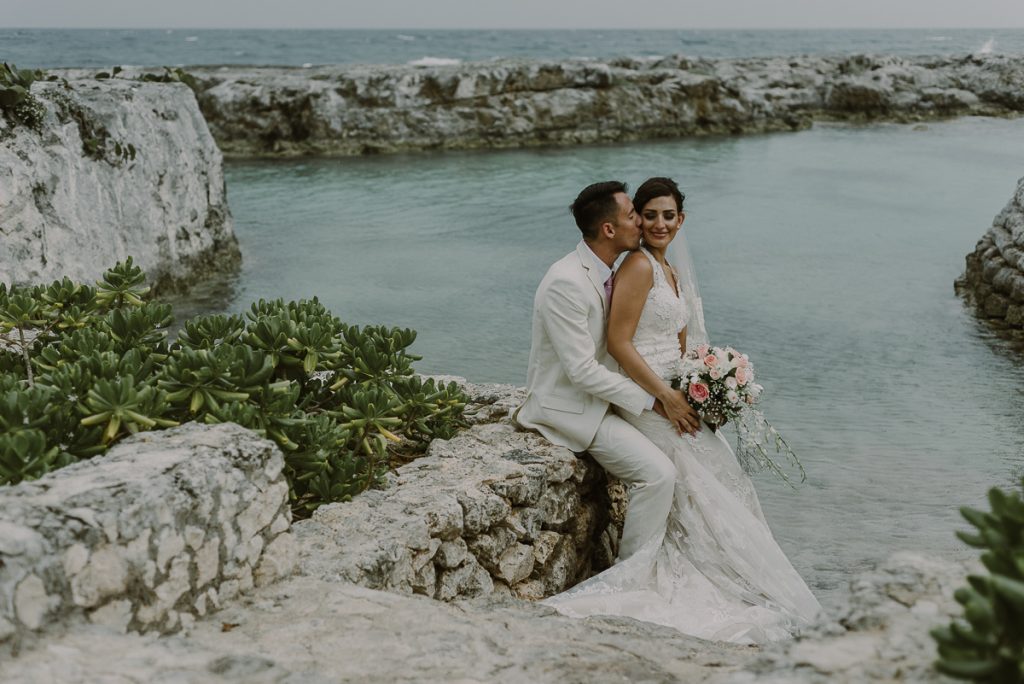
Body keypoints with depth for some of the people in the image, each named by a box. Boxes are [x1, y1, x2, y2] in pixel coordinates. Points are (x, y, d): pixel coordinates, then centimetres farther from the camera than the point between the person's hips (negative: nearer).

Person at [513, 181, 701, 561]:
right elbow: (582, 371, -25)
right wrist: (652, 400, -19)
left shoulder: (604, 273, 6)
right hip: (568, 406, -10)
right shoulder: (566, 283, -24)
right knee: (658, 474, -20)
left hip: (598, 393, 10)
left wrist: (663, 392, -1)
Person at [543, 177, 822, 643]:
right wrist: (667, 398, -18)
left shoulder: (672, 273, 16)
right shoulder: (638, 267, -13)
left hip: (672, 395, 9)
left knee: (723, 479, 7)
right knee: (698, 488, -9)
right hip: (643, 399, -9)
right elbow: (618, 343, -19)